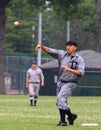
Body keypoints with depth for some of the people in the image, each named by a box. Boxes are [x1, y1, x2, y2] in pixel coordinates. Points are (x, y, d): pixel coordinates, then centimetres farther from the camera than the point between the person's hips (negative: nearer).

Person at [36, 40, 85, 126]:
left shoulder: (79, 59, -7)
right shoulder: (62, 54, 4)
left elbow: (81, 73, -20)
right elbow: (49, 50, -5)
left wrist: (69, 69, -30)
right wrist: (42, 47, -24)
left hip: (70, 83, -6)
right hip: (60, 82, 6)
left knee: (61, 98, -24)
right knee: (60, 103, 13)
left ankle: (63, 121, -22)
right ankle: (71, 116, 36)